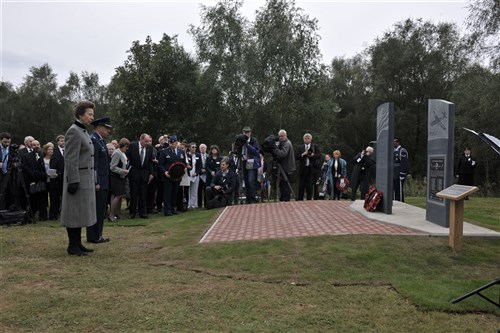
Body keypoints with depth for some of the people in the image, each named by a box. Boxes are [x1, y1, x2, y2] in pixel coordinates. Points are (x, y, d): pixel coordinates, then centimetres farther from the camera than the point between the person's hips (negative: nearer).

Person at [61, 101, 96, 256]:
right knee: (74, 212, -2)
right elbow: (70, 160, -19)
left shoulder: (83, 131, 16)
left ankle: (78, 243, 20)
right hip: (78, 179, -10)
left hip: (86, 179, 10)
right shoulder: (73, 132, -13)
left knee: (81, 212, 13)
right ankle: (72, 246, 7)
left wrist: (92, 180, 19)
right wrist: (73, 181, -22)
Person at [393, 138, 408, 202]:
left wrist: (402, 175, -21)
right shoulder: (394, 151, 17)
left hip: (399, 176, -9)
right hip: (394, 176, 9)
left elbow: (404, 164, -17)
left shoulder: (402, 151, -11)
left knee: (399, 190, -5)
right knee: (394, 190, 11)